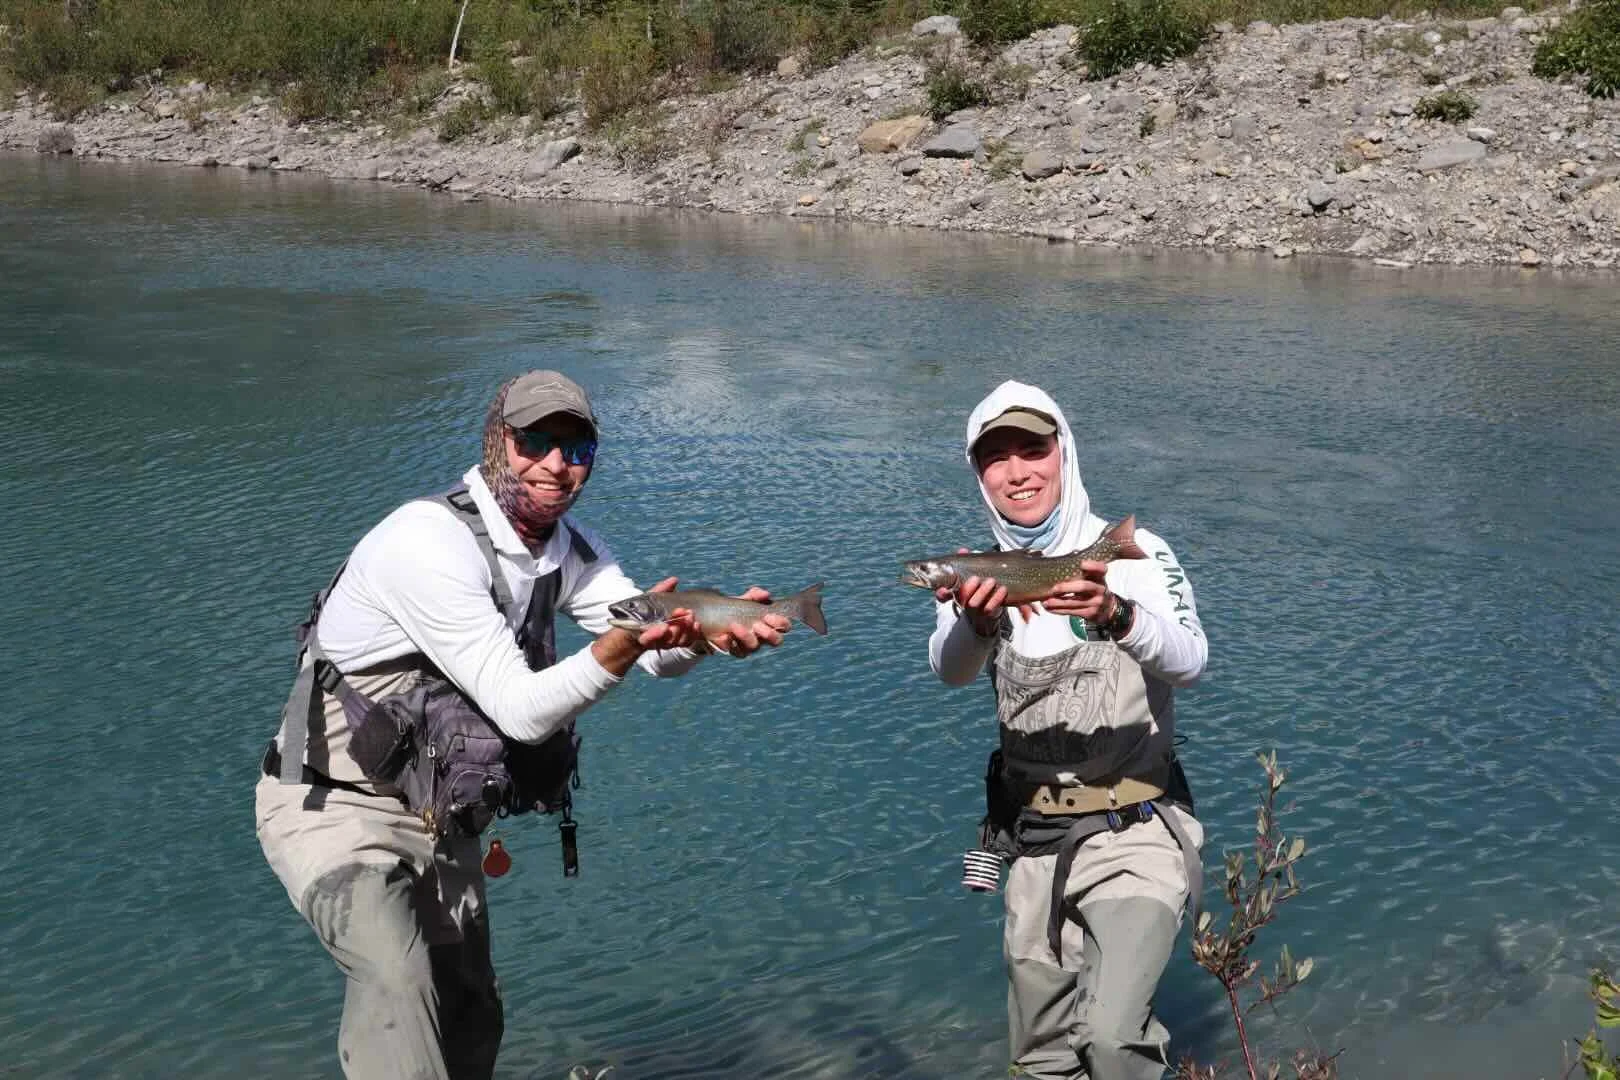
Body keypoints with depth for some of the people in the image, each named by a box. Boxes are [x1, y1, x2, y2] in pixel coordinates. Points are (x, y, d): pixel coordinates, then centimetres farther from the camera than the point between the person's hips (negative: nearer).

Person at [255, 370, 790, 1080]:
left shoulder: (570, 551, 2)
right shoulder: (428, 538, -23)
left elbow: (660, 653, -9)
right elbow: (520, 709, -26)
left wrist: (706, 630, -32)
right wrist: (623, 643, -40)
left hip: (439, 820, 8)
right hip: (334, 803, -8)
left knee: (471, 1022, 16)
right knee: (400, 980, -33)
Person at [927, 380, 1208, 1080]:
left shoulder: (1132, 553, -5)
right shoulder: (980, 575, 4)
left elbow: (1189, 663, -21)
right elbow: (950, 670, -16)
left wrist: (1117, 617, -42)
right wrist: (977, 622, -40)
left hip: (1134, 833, -4)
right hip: (1032, 845, 4)